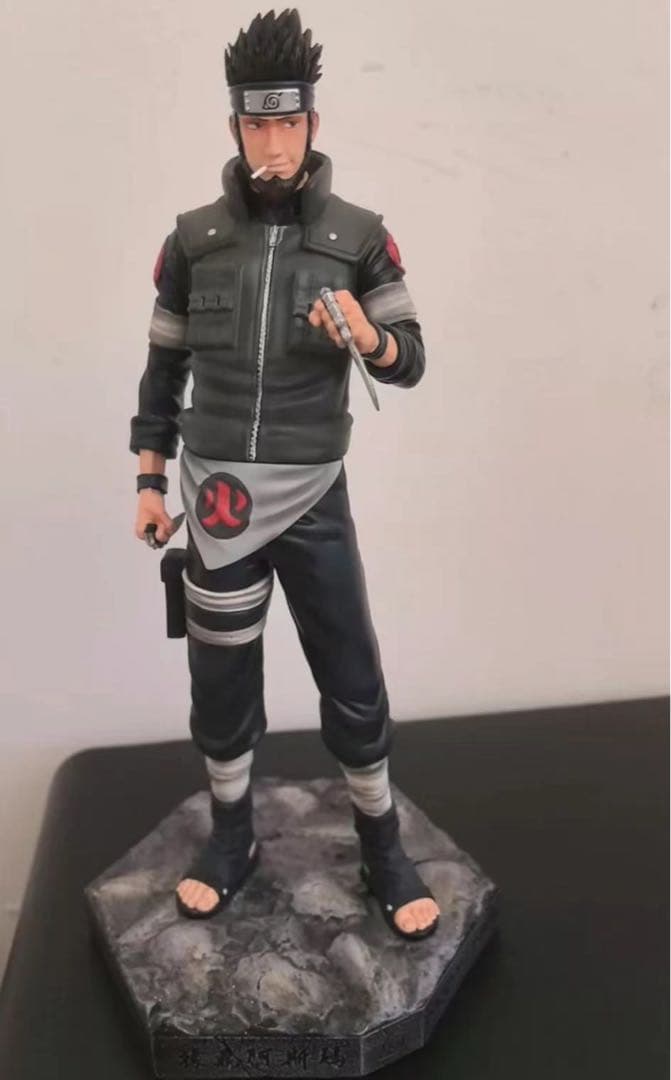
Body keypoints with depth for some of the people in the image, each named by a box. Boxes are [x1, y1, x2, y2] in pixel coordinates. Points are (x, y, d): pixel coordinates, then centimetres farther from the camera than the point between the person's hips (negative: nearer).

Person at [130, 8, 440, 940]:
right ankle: (232, 839, 33)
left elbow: (411, 362, 1)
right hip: (217, 496, 2)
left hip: (315, 497, -1)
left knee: (354, 688, 5)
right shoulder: (192, 239, 2)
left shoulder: (359, 236, -2)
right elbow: (164, 365, 9)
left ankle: (384, 853, 25)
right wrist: (150, 481, 6)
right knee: (220, 686, 12)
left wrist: (372, 341, -22)